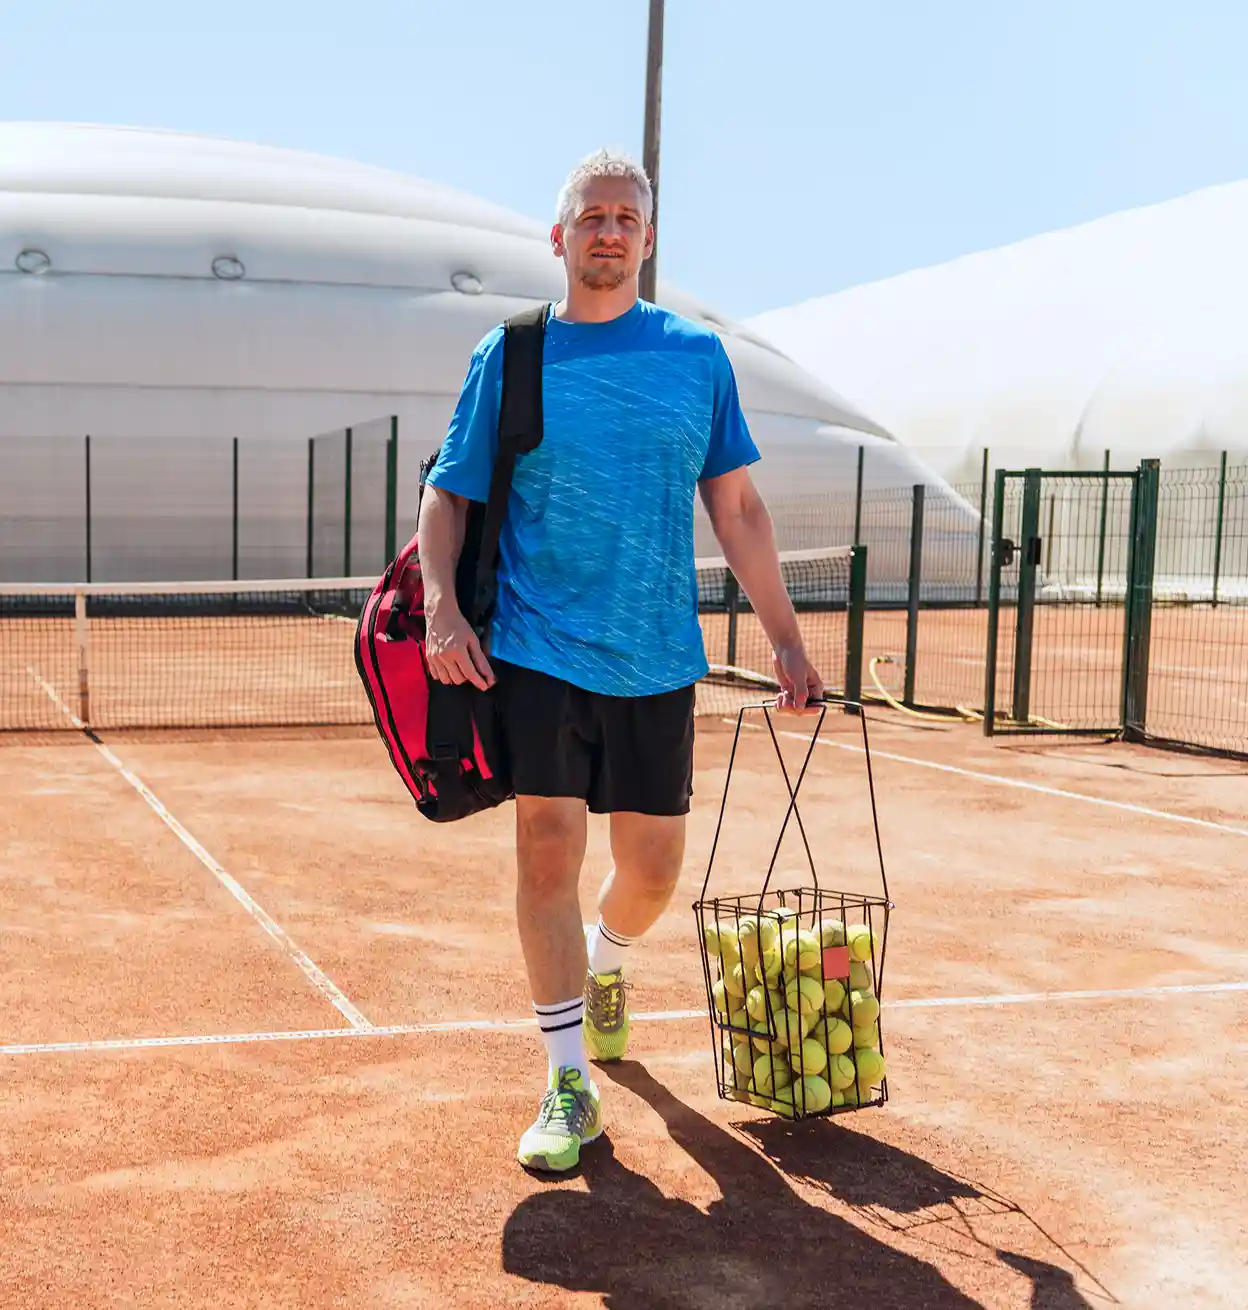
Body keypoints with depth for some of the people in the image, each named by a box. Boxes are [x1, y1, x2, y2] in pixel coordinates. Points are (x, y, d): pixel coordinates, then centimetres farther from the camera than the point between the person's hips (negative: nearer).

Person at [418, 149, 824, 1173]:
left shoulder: (698, 356, 7)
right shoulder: (509, 356, 3)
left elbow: (738, 510, 10)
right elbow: (449, 497, 5)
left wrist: (785, 639, 7)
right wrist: (442, 608, -12)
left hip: (658, 662, 2)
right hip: (536, 653, -2)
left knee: (653, 869, 8)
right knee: (549, 851, -7)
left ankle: (604, 965, 43)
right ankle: (567, 1085, 6)